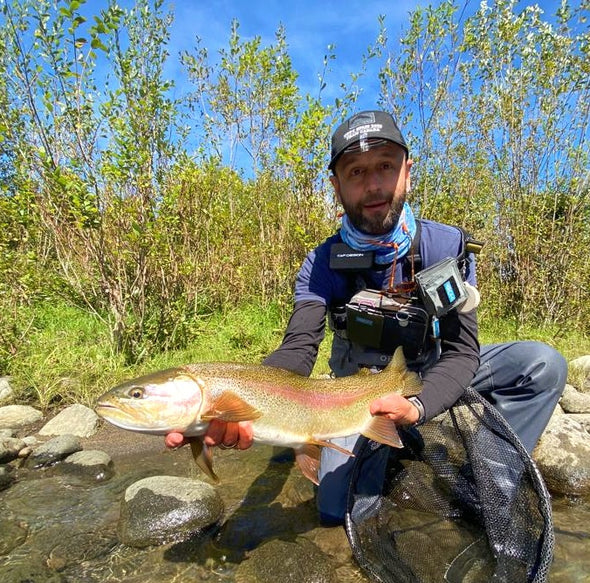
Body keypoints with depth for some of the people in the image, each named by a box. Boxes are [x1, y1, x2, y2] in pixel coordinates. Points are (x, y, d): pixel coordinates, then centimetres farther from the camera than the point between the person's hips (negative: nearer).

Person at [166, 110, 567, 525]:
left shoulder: (448, 246, -19)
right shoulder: (323, 265, -19)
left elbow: (462, 351, -21)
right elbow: (297, 350, -31)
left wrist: (417, 405, -41)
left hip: (432, 374, 1)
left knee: (543, 364, -21)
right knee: (336, 510, -9)